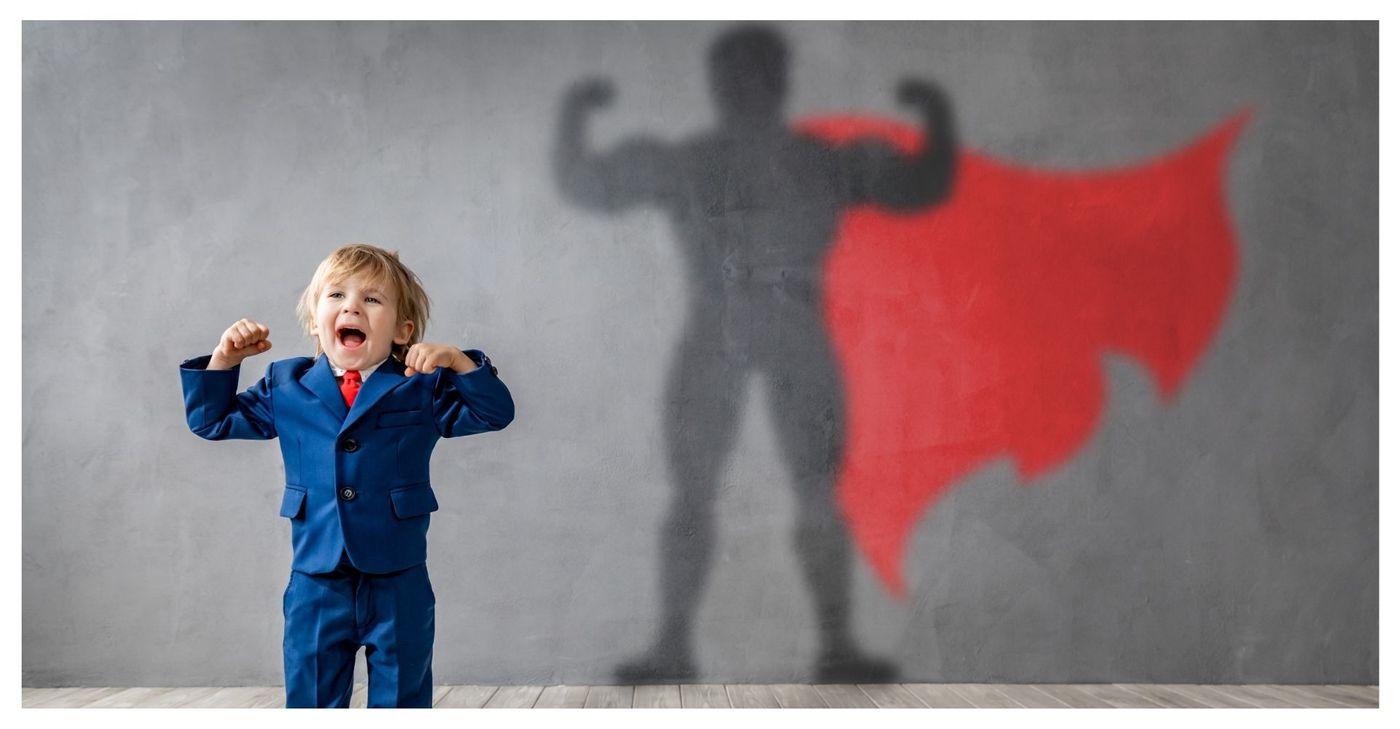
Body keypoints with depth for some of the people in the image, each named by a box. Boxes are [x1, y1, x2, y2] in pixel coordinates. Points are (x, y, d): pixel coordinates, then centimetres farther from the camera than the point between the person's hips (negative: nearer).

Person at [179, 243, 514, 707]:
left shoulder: (422, 388, -2)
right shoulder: (285, 388, 4)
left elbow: (495, 413, -4)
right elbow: (212, 421, 13)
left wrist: (458, 363, -18)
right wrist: (224, 360, -1)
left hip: (399, 586, -1)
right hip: (315, 584, 2)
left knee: (403, 701, 10)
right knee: (310, 700, 11)